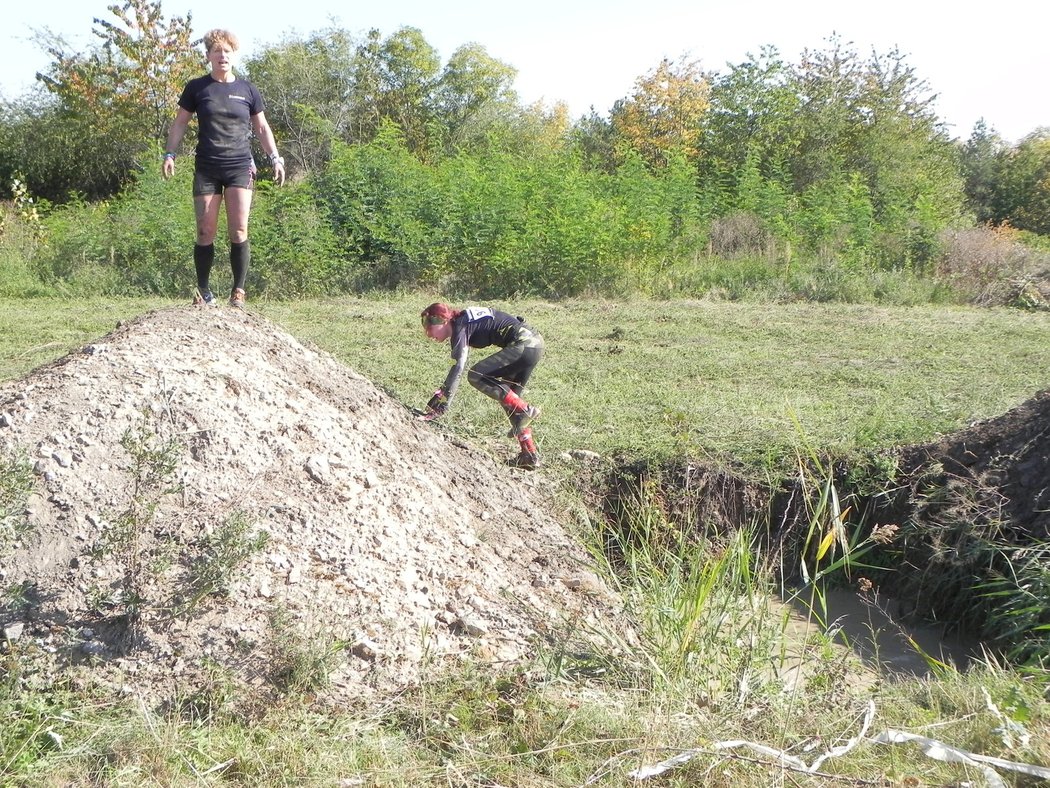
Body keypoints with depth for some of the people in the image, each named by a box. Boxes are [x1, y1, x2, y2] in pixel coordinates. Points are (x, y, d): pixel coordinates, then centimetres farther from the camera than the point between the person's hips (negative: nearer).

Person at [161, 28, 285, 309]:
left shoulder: (247, 90, 9)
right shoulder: (197, 88, 7)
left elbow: (262, 128, 17)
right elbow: (180, 123, 12)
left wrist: (275, 158, 9)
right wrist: (170, 153, 1)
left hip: (240, 167, 0)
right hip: (206, 169, 0)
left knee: (239, 230, -10)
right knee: (205, 232, 0)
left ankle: (238, 291, -3)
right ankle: (203, 291, 11)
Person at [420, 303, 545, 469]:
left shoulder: (460, 327, -11)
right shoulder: (463, 320, 16)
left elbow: (458, 367, -19)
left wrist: (440, 405, -20)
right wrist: (443, 391, 25)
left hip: (522, 344, -10)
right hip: (535, 342, 10)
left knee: (476, 376, -9)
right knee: (509, 398, 15)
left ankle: (526, 410, -10)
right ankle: (530, 456, 13)